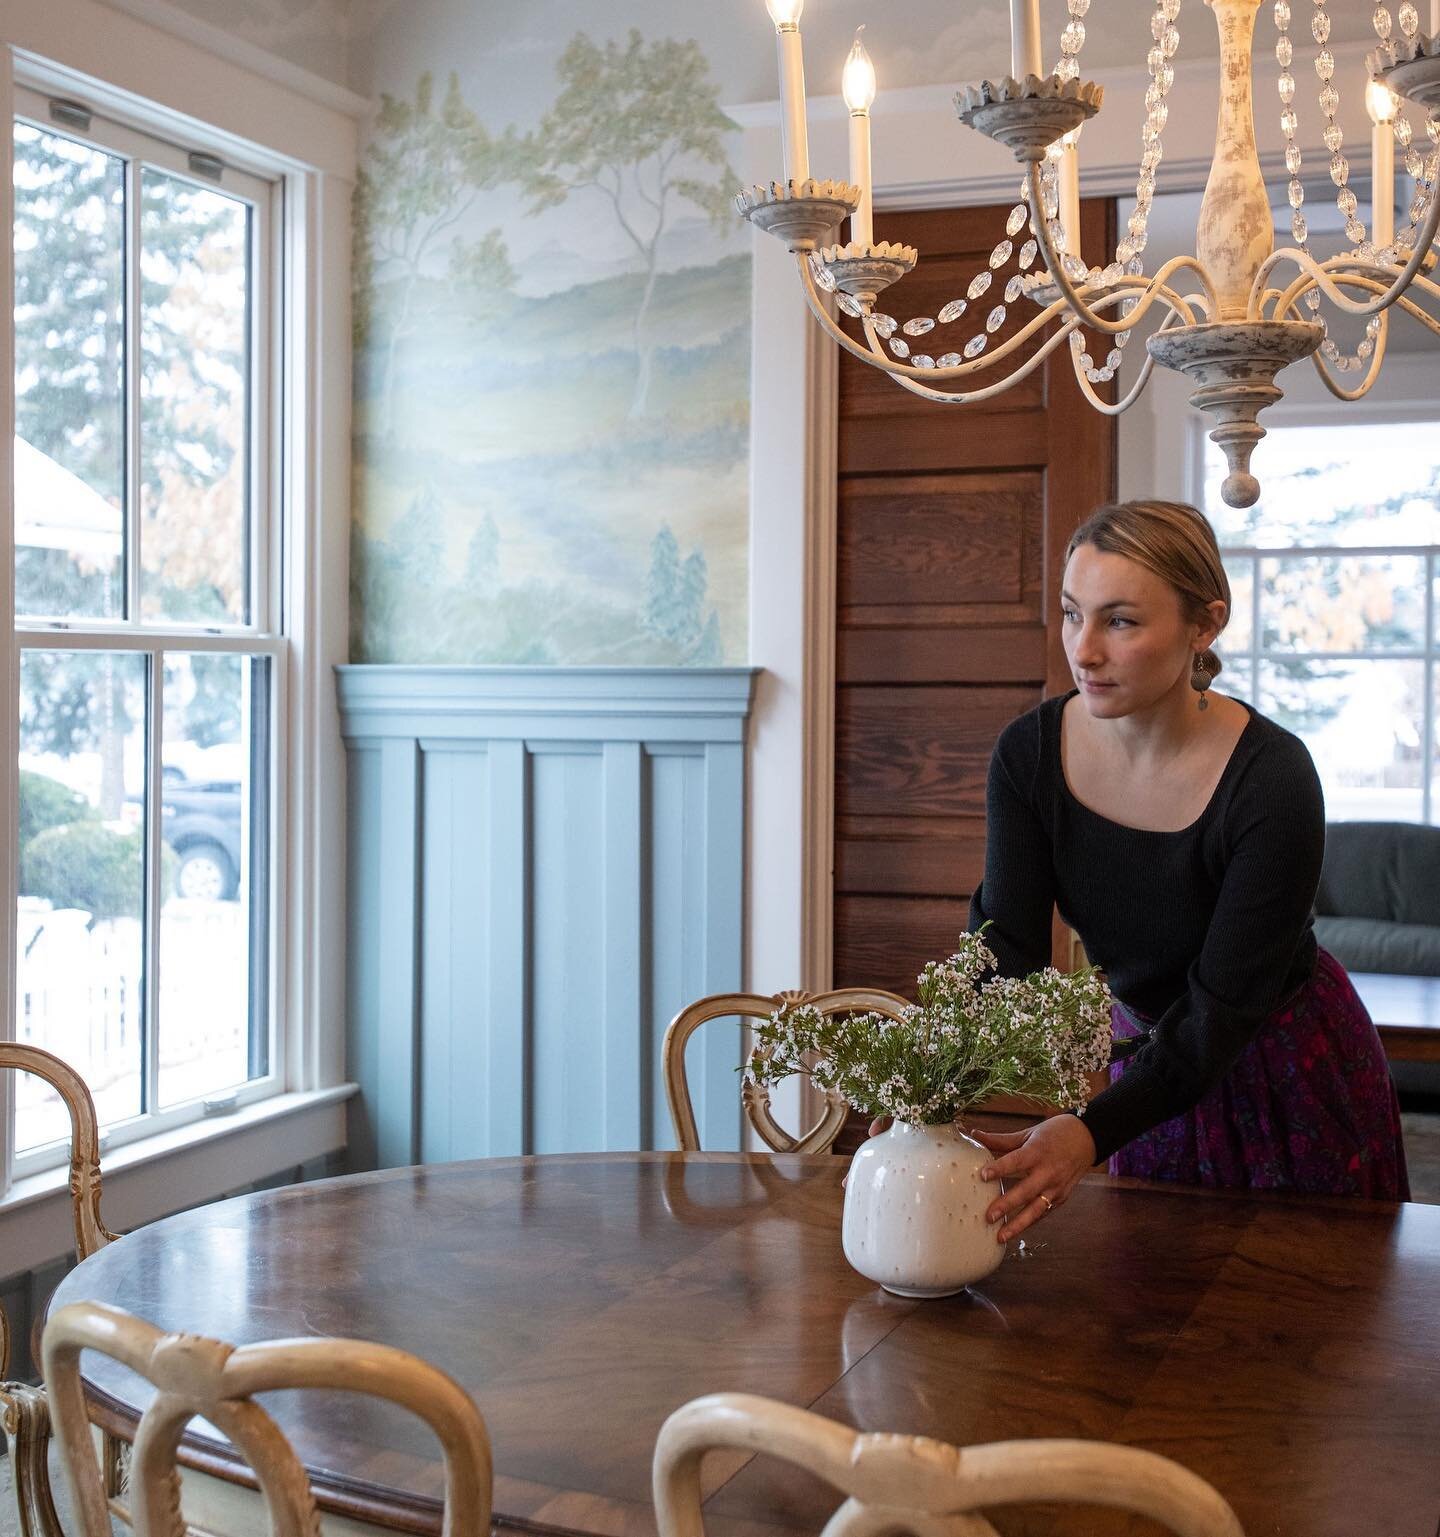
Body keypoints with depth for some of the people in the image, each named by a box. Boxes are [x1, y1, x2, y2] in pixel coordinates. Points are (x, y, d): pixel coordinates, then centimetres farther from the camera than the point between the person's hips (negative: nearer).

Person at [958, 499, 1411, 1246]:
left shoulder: (1272, 783, -30)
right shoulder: (1029, 753, -17)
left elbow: (1223, 1010, -29)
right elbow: (1005, 952, -20)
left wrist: (1091, 1133, -43)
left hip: (1294, 1071, -4)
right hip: (1146, 1043, 4)